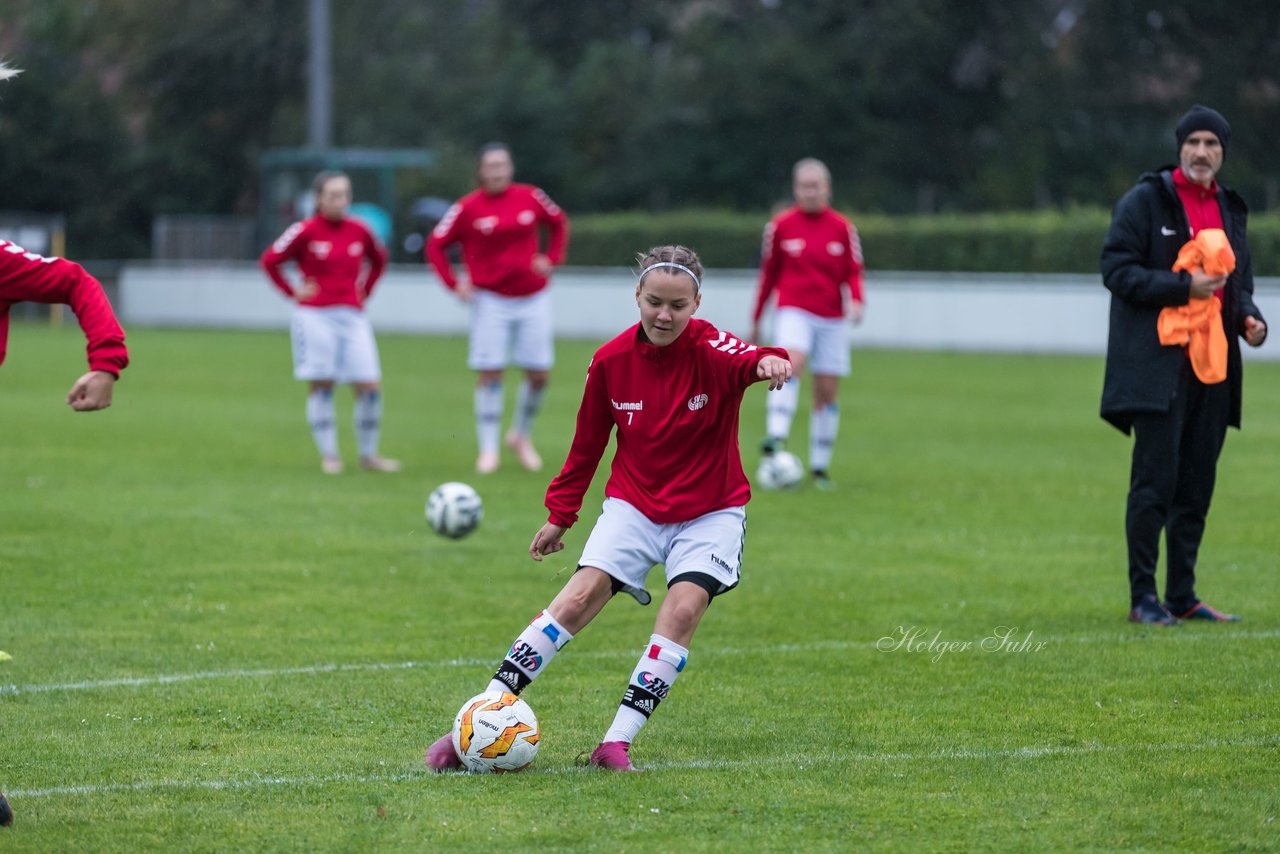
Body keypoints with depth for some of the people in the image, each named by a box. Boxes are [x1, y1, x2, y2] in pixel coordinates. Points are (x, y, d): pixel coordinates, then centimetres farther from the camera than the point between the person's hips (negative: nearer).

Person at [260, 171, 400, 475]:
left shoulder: (359, 231, 6)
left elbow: (379, 259, 25)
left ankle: (368, 455, 9)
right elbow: (269, 260, 0)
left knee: (371, 386, -3)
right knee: (321, 386, -1)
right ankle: (329, 455, 6)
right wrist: (293, 292, -3)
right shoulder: (306, 231, -5)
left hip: (352, 318, 3)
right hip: (316, 318, -3)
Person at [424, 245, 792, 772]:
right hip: (634, 504, 2)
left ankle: (617, 743, -19)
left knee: (685, 606, -24)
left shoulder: (708, 350, -18)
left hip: (709, 511, -2)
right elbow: (587, 444, 7)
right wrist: (560, 515, 12)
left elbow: (747, 360, -42)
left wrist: (769, 362, -66)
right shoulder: (611, 361, -7)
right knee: (581, 595, -15)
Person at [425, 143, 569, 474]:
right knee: (489, 374, -7)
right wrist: (454, 283, -11)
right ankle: (488, 450, 0)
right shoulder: (468, 207, -7)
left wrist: (552, 258, 4)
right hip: (491, 300, -2)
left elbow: (559, 222, 18)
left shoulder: (531, 197, 0)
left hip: (533, 298, 3)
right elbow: (436, 245, -1)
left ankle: (522, 436, 23)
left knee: (539, 374, 1)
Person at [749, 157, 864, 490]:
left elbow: (853, 272, 7)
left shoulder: (842, 228, 4)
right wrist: (756, 320, 15)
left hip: (832, 319, 2)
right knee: (791, 363, -30)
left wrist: (856, 300, -15)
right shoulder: (780, 225, 3)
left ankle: (820, 467, 10)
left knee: (827, 392, 1)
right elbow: (768, 272, 11)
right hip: (794, 311, -2)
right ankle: (776, 437, -43)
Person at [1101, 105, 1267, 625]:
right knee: (1155, 480, -8)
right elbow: (1117, 270, -10)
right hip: (1157, 367, -6)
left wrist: (1248, 318, 3)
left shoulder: (1229, 210, 17)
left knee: (1196, 486, 8)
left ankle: (1182, 596, 14)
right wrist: (1183, 288, -19)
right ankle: (1143, 597, -3)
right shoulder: (1146, 201, -3)